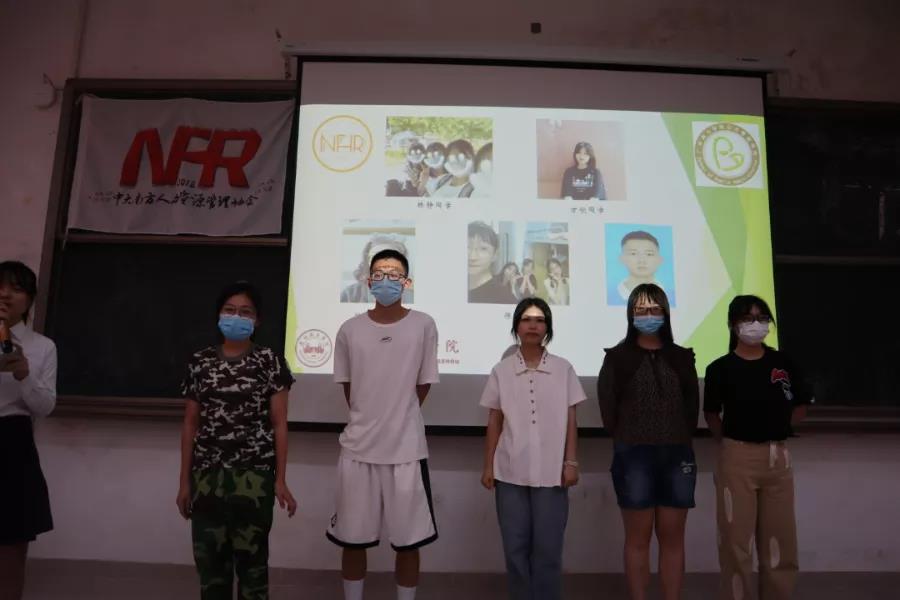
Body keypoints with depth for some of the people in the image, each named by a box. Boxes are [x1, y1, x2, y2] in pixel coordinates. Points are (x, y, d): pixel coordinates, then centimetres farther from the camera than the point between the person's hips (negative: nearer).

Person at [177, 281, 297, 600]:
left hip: (254, 475, -2)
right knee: (210, 559, 7)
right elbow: (190, 424, 11)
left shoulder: (269, 362, 0)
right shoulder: (200, 362, 8)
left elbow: (279, 423, -1)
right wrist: (185, 481, 9)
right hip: (208, 475, 3)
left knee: (252, 557, 2)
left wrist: (280, 479, -6)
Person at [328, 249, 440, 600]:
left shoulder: (424, 326, -4)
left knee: (408, 542, 9)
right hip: (358, 448, 2)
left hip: (407, 449, -1)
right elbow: (347, 387, 10)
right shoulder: (350, 330, 0)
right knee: (353, 540, 14)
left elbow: (423, 384, 4)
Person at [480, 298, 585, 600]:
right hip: (511, 472, 1)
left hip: (551, 472, -1)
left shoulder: (563, 369, 2)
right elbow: (494, 423, 6)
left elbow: (570, 421, 4)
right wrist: (488, 466, 4)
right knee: (515, 547, 7)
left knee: (548, 548, 4)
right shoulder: (501, 371, 2)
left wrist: (571, 462, -1)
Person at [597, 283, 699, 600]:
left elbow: (692, 406, 10)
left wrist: (678, 441, 1)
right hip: (634, 455, -3)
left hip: (676, 455, 3)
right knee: (638, 538, 3)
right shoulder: (617, 357, 2)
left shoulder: (682, 357, 10)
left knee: (672, 538, 7)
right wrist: (627, 443, -3)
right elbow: (607, 407, -1)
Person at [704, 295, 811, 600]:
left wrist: (773, 428, 6)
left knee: (780, 539, 12)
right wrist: (732, 441, 0)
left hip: (778, 457, 3)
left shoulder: (783, 363, 1)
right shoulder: (721, 368, -7)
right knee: (736, 539, 4)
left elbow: (801, 406, 12)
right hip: (738, 457, -3)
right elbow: (711, 414, 3)